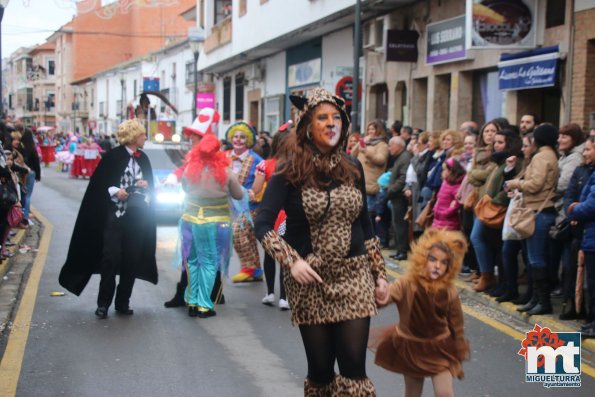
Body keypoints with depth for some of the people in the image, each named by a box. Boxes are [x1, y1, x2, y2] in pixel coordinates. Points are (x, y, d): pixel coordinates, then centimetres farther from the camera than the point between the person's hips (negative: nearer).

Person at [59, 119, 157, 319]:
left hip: (137, 217, 5)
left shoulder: (143, 159, 10)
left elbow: (150, 186, 17)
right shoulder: (113, 156, -6)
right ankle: (103, 303, 3)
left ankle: (123, 302, 15)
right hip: (115, 215, -5)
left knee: (132, 261, 5)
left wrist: (145, 186, -4)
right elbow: (98, 183, -5)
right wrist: (114, 191, -20)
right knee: (111, 259, -7)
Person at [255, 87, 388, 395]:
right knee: (320, 368, 6)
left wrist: (379, 273, 12)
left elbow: (364, 223, 13)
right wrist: (291, 261, -20)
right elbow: (262, 224, -8)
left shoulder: (352, 167, 6)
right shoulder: (290, 171, -5)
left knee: (354, 366, -5)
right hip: (310, 281, -2)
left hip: (354, 276, 2)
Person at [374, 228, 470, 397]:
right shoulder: (406, 285, -21)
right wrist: (381, 298, -65)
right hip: (411, 347, 0)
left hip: (440, 348, 0)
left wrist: (459, 359, 4)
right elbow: (385, 295, -40)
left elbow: (457, 327, -3)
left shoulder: (449, 292, -15)